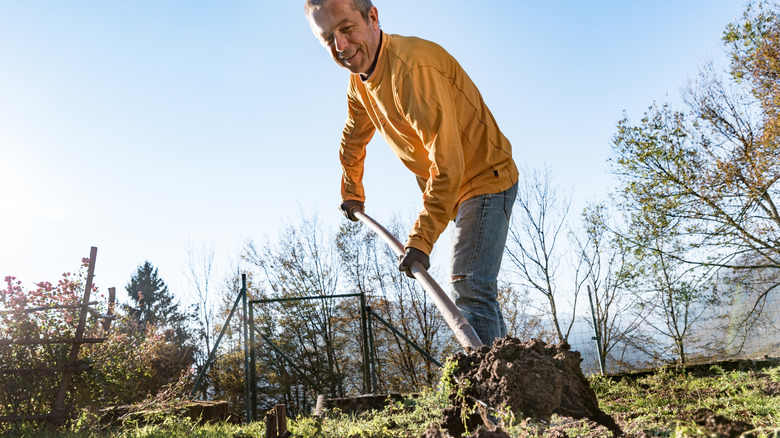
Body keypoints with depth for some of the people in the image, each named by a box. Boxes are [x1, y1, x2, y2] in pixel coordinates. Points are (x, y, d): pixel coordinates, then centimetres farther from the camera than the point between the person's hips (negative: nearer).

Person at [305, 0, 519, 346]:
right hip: (455, 189, 9)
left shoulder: (413, 67, -29)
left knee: (468, 290, -21)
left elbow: (447, 163, -33)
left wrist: (420, 240, -31)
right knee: (475, 291, 15)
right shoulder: (359, 83, 2)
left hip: (485, 179, -9)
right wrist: (352, 194, 32)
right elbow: (352, 141, 22)